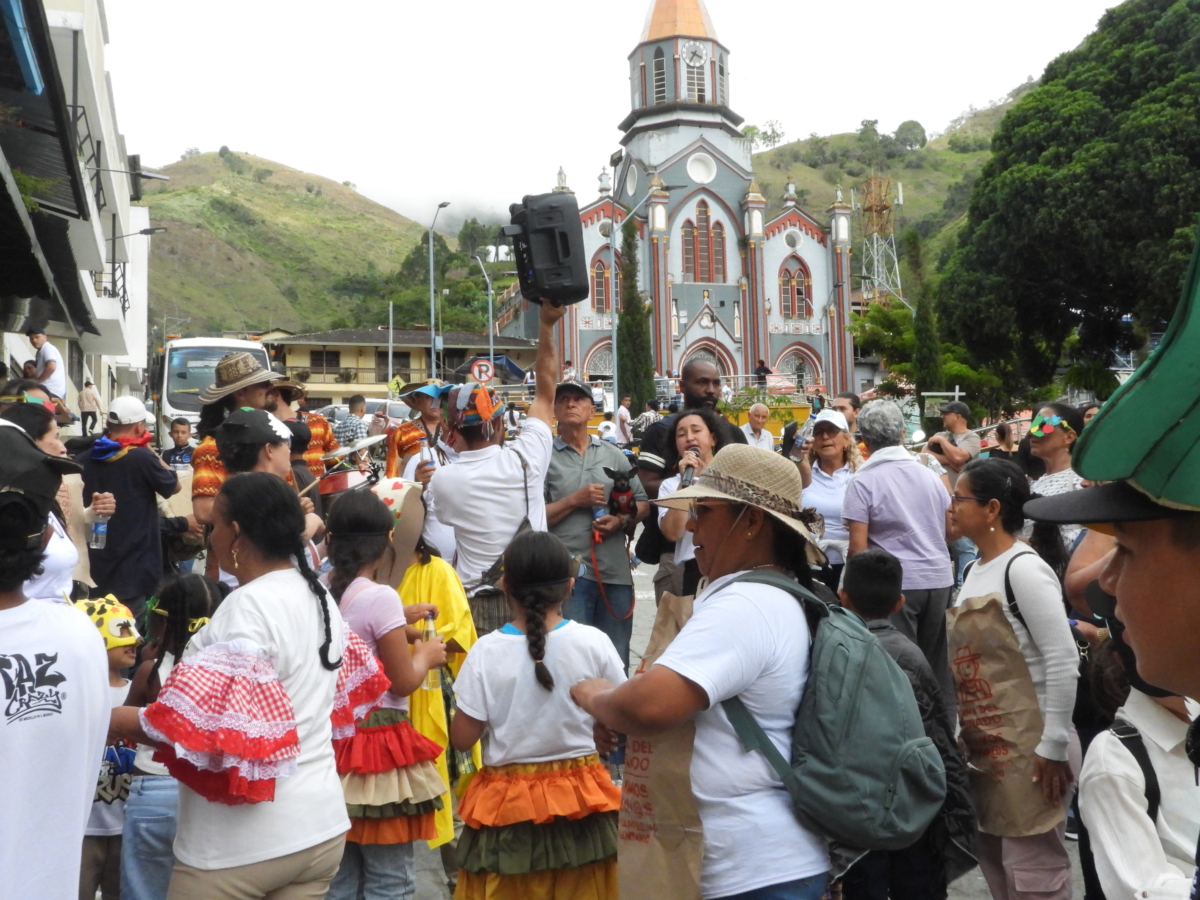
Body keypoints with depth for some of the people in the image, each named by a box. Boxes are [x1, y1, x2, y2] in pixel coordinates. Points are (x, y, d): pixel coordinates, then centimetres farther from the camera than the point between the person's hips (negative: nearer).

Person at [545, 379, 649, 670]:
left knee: (617, 659, 13)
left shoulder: (614, 455, 11)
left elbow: (642, 504, 13)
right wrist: (575, 500, -12)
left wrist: (622, 520, -6)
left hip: (615, 571, 4)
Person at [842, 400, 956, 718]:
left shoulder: (862, 482, -9)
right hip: (939, 578, 5)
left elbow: (858, 545, -14)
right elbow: (950, 531, 15)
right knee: (938, 663, 15)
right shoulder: (929, 475, 7)